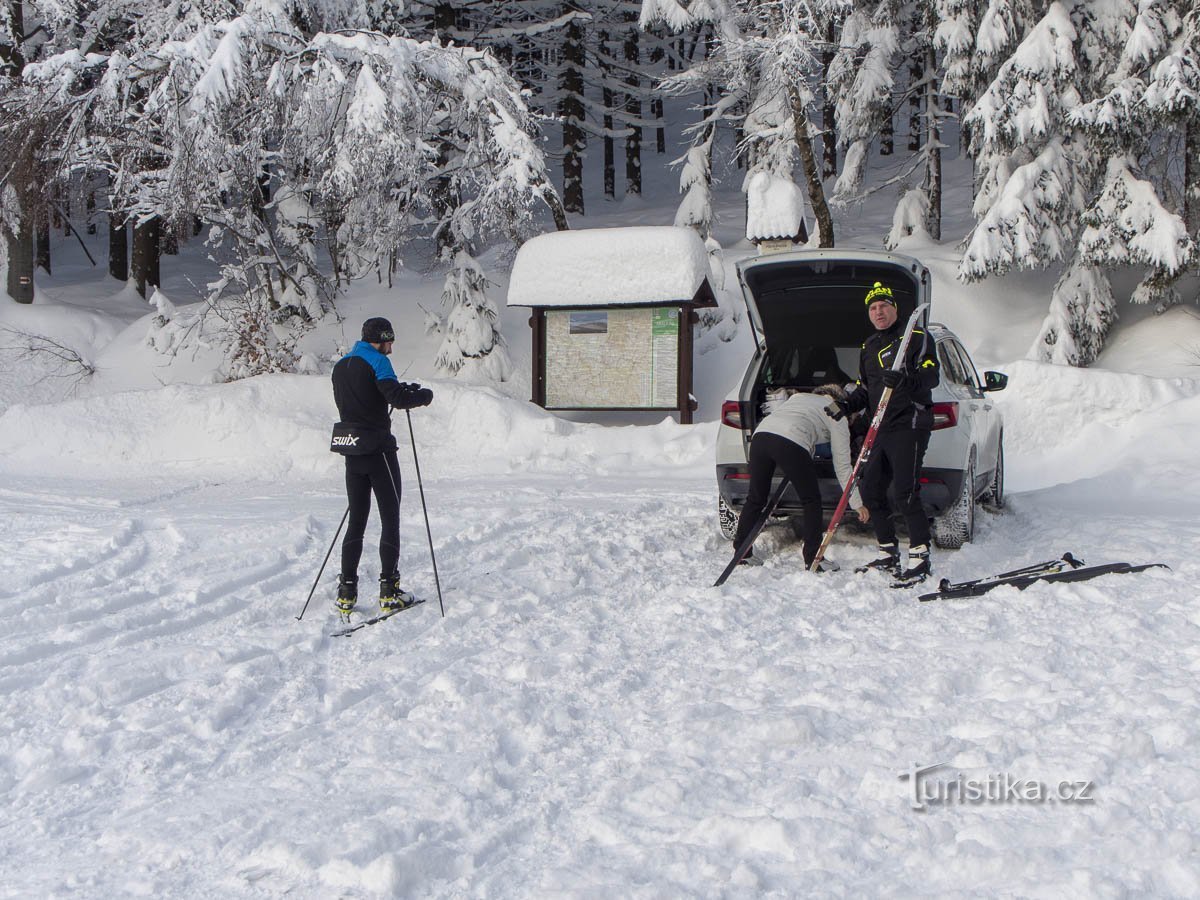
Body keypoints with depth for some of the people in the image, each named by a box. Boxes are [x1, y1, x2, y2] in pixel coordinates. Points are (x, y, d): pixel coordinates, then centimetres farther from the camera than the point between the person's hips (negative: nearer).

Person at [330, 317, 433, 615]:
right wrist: (424, 394, -2)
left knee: (356, 520, 11)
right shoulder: (376, 361, -10)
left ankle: (346, 593, 6)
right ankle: (389, 591, 1)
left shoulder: (340, 366, 14)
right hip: (379, 451, -7)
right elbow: (397, 397, -22)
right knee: (390, 518, 2)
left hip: (352, 453, 7)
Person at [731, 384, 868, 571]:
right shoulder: (837, 415, 21)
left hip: (761, 432, 5)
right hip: (790, 443, -5)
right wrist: (857, 503, 24)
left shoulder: (798, 396, 37)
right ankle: (813, 560, 13)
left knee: (756, 498, 20)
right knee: (811, 501, 14)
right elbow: (842, 465, 20)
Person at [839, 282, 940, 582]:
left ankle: (920, 557, -8)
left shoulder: (916, 338, -2)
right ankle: (889, 554, 17)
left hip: (909, 425, -8)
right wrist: (847, 405, 7)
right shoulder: (868, 347, 20)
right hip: (882, 430, 8)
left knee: (905, 492, -15)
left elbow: (931, 377, -13)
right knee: (871, 490, 7)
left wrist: (905, 381, -32)